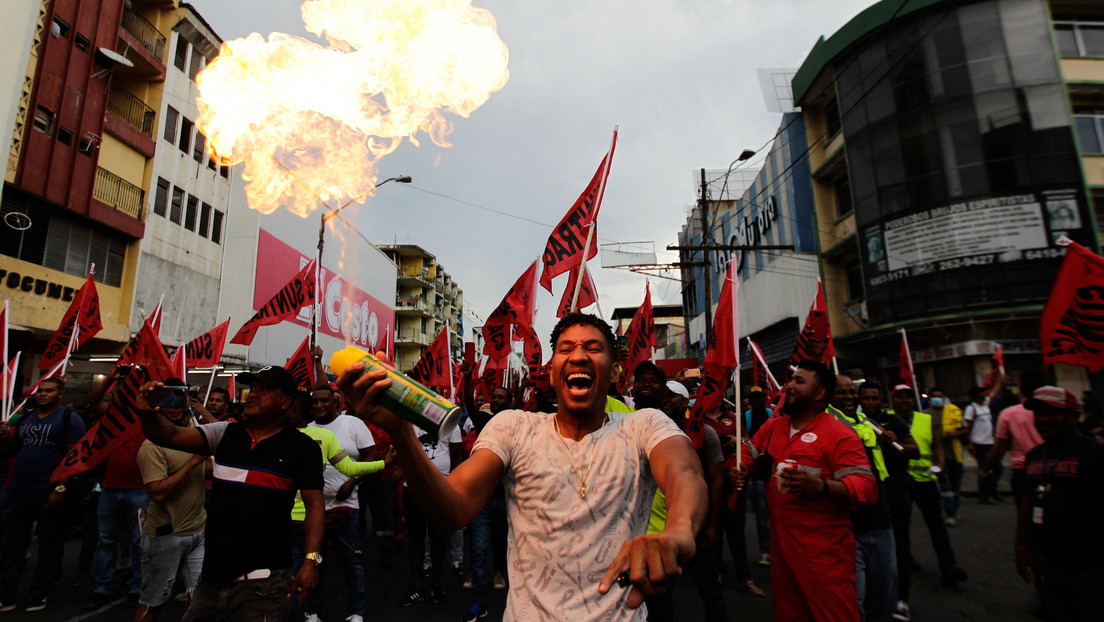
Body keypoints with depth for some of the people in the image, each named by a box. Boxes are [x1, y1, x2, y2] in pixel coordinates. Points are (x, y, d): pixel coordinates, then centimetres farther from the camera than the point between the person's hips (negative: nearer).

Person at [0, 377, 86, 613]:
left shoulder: (69, 419, -6)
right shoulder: (25, 418, 12)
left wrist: (61, 489, -19)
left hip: (49, 493, -6)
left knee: (49, 543, 6)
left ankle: (38, 595, 18)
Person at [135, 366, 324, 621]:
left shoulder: (302, 447, -7)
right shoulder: (226, 433, 6)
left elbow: (315, 506, -8)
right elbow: (171, 436, -2)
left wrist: (312, 560, -15)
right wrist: (149, 414, -22)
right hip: (213, 575, 5)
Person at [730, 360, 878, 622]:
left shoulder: (840, 435, -12)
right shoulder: (773, 426, 10)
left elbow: (867, 487, -18)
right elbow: (749, 451, 21)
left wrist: (819, 486, -34)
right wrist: (740, 468, -2)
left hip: (824, 553, -6)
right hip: (781, 545, 7)